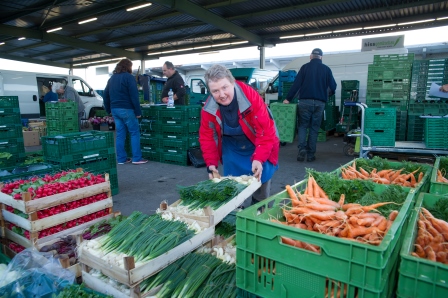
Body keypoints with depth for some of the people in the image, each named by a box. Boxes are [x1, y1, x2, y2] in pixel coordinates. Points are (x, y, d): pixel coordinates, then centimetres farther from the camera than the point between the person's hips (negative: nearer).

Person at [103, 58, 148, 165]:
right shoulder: (129, 77, -7)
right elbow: (134, 96, -14)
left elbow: (105, 95, 20)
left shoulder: (112, 78, 18)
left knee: (120, 134, 9)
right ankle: (137, 158, -4)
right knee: (135, 133, -2)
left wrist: (108, 110, 24)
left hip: (115, 109, 7)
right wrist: (138, 111, -13)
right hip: (126, 109, -7)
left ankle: (121, 158, 11)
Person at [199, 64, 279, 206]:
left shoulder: (252, 97, -33)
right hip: (232, 149, 3)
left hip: (258, 147, -2)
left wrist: (259, 158, -40)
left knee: (261, 179, 1)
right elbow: (207, 137, -10)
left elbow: (266, 130, -31)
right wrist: (211, 163, -19)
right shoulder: (208, 109, -20)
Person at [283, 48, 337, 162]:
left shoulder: (305, 67, 3)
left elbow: (296, 84, -3)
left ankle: (302, 148, -10)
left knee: (303, 125, 10)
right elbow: (333, 87, 6)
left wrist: (288, 99, 1)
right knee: (314, 128, 8)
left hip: (305, 101, -1)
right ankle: (310, 154, 8)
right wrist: (328, 94, 28)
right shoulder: (326, 69, 7)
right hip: (320, 102, 1)